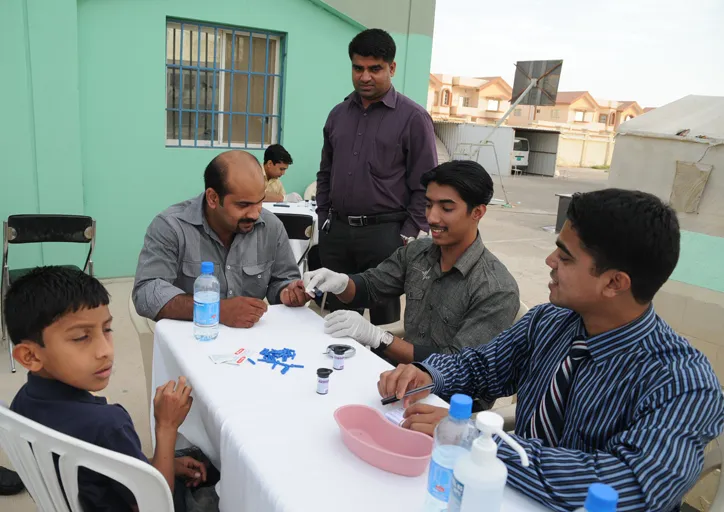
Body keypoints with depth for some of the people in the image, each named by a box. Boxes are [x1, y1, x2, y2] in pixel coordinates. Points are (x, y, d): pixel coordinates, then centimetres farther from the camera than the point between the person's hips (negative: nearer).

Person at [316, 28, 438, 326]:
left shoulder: (413, 118, -5)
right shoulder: (338, 114, 11)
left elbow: (424, 187, -7)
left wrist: (407, 238, -11)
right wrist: (323, 219, 11)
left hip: (384, 233, -5)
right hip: (336, 231, 5)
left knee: (384, 314, 6)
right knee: (337, 312, 14)